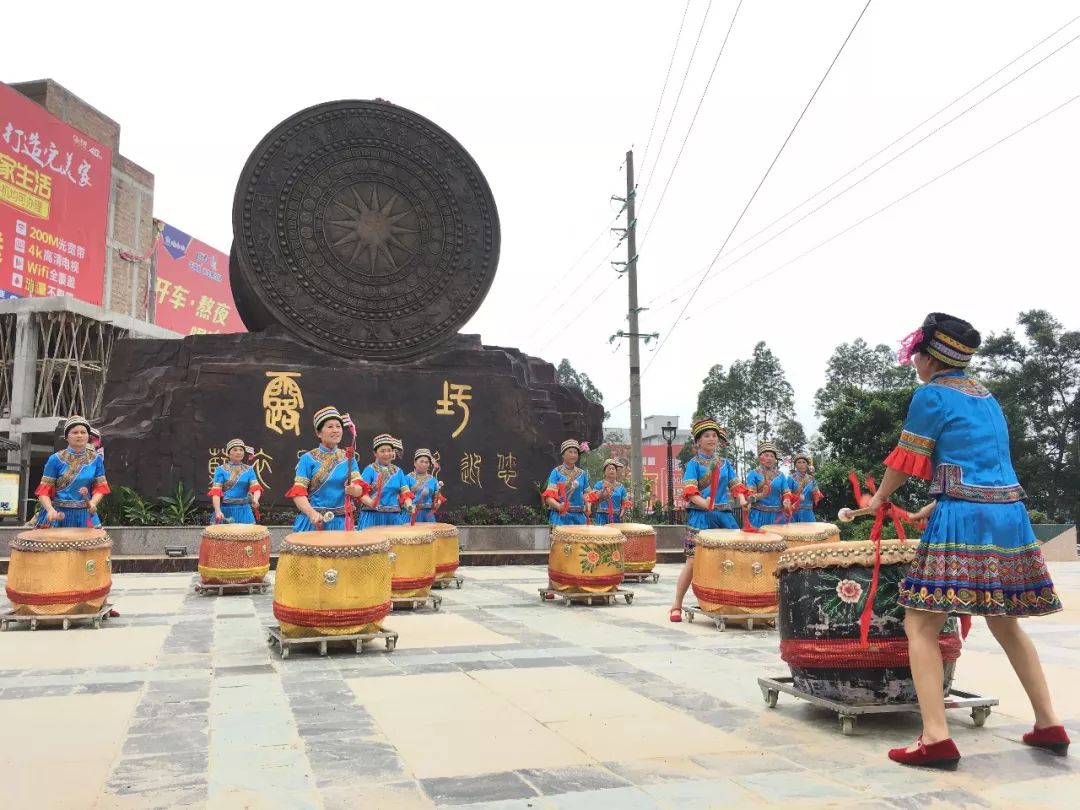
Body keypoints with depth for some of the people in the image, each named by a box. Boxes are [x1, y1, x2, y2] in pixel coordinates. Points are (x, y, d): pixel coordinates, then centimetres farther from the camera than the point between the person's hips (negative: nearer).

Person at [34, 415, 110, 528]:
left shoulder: (95, 459, 4)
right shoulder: (56, 459, -3)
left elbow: (100, 487, 4)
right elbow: (44, 490, -4)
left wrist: (93, 503, -16)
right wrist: (50, 509, -22)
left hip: (85, 515, 2)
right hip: (59, 514, -2)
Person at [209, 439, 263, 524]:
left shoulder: (249, 470, 6)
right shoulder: (221, 469, 0)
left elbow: (256, 487, -6)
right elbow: (216, 491, -8)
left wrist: (255, 499, -28)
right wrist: (218, 511, -21)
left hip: (243, 511, 2)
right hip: (226, 510, -2)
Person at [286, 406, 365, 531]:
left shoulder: (348, 458, 6)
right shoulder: (308, 458, -3)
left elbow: (360, 489, -1)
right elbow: (298, 492, -10)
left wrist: (353, 489, -24)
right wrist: (312, 513, -26)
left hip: (341, 522, 3)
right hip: (314, 521, -3)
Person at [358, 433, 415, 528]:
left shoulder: (398, 471, 13)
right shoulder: (370, 469, 0)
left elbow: (405, 492, 9)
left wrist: (409, 506, -11)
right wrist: (371, 503, -28)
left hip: (395, 517, 4)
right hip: (374, 516, -4)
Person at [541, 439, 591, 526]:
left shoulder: (582, 474, 11)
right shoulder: (556, 472, 0)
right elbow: (549, 495, -8)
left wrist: (588, 506, -4)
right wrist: (558, 506, -27)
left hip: (579, 516, 4)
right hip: (561, 516, -3)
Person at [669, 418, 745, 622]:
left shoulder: (725, 463, 16)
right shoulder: (693, 463, 2)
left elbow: (736, 486, 14)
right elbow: (690, 492, -8)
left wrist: (742, 500, -7)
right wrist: (705, 503, -27)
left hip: (724, 515, 5)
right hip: (700, 517, -5)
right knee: (693, 561, -7)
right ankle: (676, 606, 2)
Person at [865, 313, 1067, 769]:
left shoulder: (930, 395, -5)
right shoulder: (986, 397, 19)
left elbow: (906, 461, -2)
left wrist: (879, 498, 16)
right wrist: (936, 505, 32)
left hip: (964, 520, -8)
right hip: (1010, 515, 8)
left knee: (920, 625, -4)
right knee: (1005, 624, 22)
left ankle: (936, 738, -11)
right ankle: (1049, 726, 27)